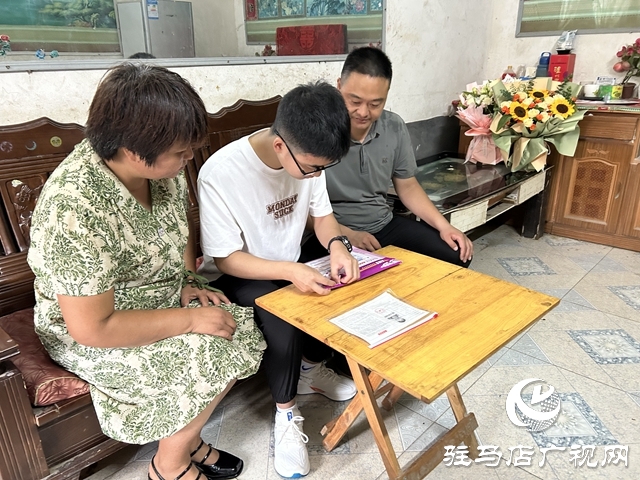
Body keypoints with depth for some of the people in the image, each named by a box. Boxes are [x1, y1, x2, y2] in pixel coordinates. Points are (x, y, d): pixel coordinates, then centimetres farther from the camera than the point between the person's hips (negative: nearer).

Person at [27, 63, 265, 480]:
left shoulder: (162, 165, -11)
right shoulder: (74, 209, -33)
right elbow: (93, 327, -28)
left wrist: (188, 284, -5)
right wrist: (190, 320, -24)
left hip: (163, 299, 7)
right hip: (94, 331, -7)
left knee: (247, 330, -5)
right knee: (213, 357, -19)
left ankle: (186, 438, 16)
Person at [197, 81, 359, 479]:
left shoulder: (310, 158, -13)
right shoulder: (221, 175, -31)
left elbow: (322, 214, 0)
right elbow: (226, 259, -23)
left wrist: (337, 245, -22)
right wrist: (291, 272, -36)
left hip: (290, 266, 6)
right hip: (236, 277, -6)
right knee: (284, 323, -30)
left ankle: (312, 369, 16)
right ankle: (287, 414, -2)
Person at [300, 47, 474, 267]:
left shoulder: (395, 128, 0)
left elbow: (407, 185, 11)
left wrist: (444, 226, 0)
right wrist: (346, 235, -20)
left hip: (385, 225, 6)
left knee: (458, 254, -1)